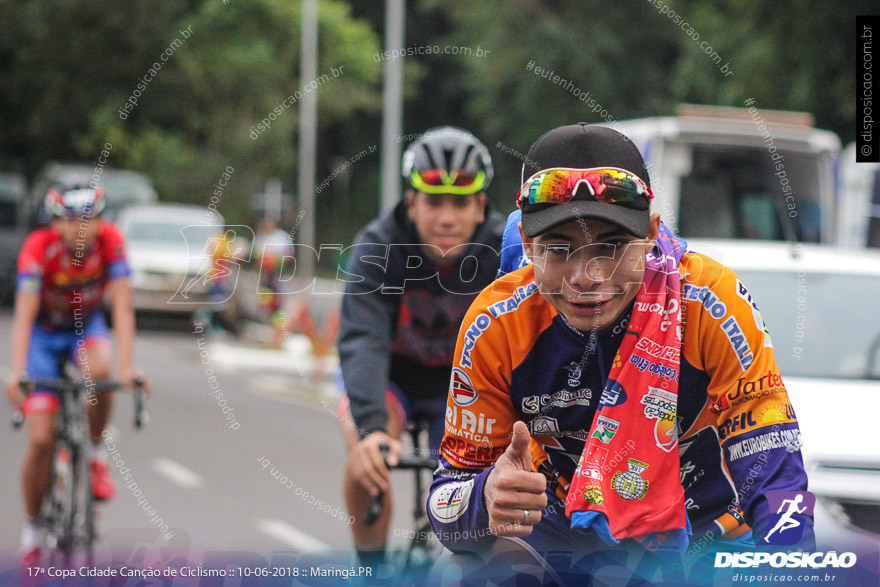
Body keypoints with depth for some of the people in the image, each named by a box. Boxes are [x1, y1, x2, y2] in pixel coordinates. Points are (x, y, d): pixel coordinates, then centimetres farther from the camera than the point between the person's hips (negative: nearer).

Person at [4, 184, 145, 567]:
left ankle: (96, 453, -10)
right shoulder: (38, 248, -29)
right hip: (44, 334, -1)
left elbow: (122, 307, -30)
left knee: (98, 371, -36)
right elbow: (24, 314, -36)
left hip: (87, 328, 1)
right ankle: (31, 531, 8)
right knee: (40, 441, -11)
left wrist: (126, 367, -41)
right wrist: (17, 373, -49)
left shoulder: (110, 241, -25)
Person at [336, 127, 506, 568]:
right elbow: (362, 340, -40)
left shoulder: (504, 252, -24)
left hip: (463, 379, 1)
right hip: (393, 376, -1)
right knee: (367, 451, -31)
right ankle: (372, 570, -12)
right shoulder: (378, 247, -28)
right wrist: (371, 426, -56)